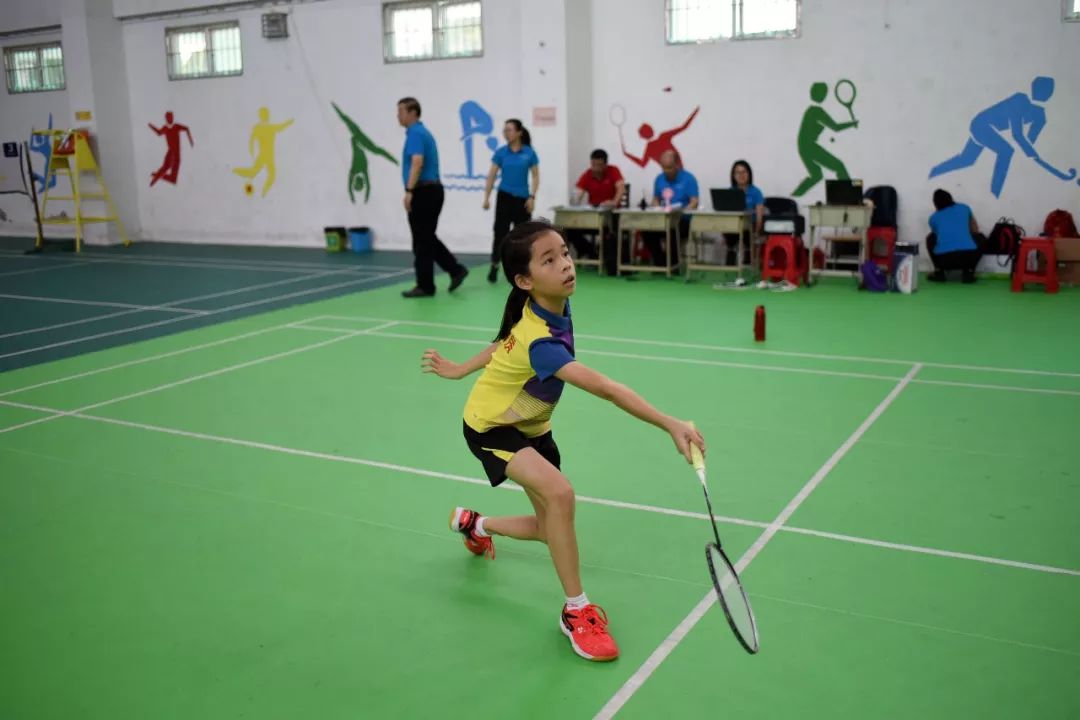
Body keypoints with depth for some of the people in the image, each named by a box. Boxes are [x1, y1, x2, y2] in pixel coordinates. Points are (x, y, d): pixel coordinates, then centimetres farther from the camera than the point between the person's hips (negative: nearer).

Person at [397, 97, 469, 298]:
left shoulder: (415, 133, -13)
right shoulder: (423, 132, 18)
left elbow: (417, 162, -27)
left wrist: (409, 191, -30)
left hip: (423, 191, -10)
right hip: (432, 190, 10)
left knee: (422, 241, -3)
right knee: (428, 239, 15)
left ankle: (425, 286, 3)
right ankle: (455, 269, 12)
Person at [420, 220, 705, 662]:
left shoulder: (553, 307, -12)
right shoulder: (540, 341, -38)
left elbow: (507, 342, 5)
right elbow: (605, 388, -50)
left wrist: (460, 370, 14)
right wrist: (671, 425, -57)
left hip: (530, 424, 8)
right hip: (491, 427, -8)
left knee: (553, 529, 12)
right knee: (560, 493, -32)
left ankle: (474, 525, 42)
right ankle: (576, 611, -15)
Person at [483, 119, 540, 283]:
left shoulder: (529, 153, -2)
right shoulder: (500, 152, 0)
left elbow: (535, 176, 0)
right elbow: (491, 176, 2)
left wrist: (532, 197, -9)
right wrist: (486, 197, -4)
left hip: (522, 198, 0)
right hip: (504, 196, 0)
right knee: (500, 231, -7)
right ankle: (494, 266, 0)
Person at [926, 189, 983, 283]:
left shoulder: (934, 217, 20)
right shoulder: (964, 208, 21)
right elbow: (975, 229, 34)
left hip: (944, 259, 0)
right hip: (968, 256, 0)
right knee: (981, 239, 34)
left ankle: (939, 272, 19)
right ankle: (968, 272, 15)